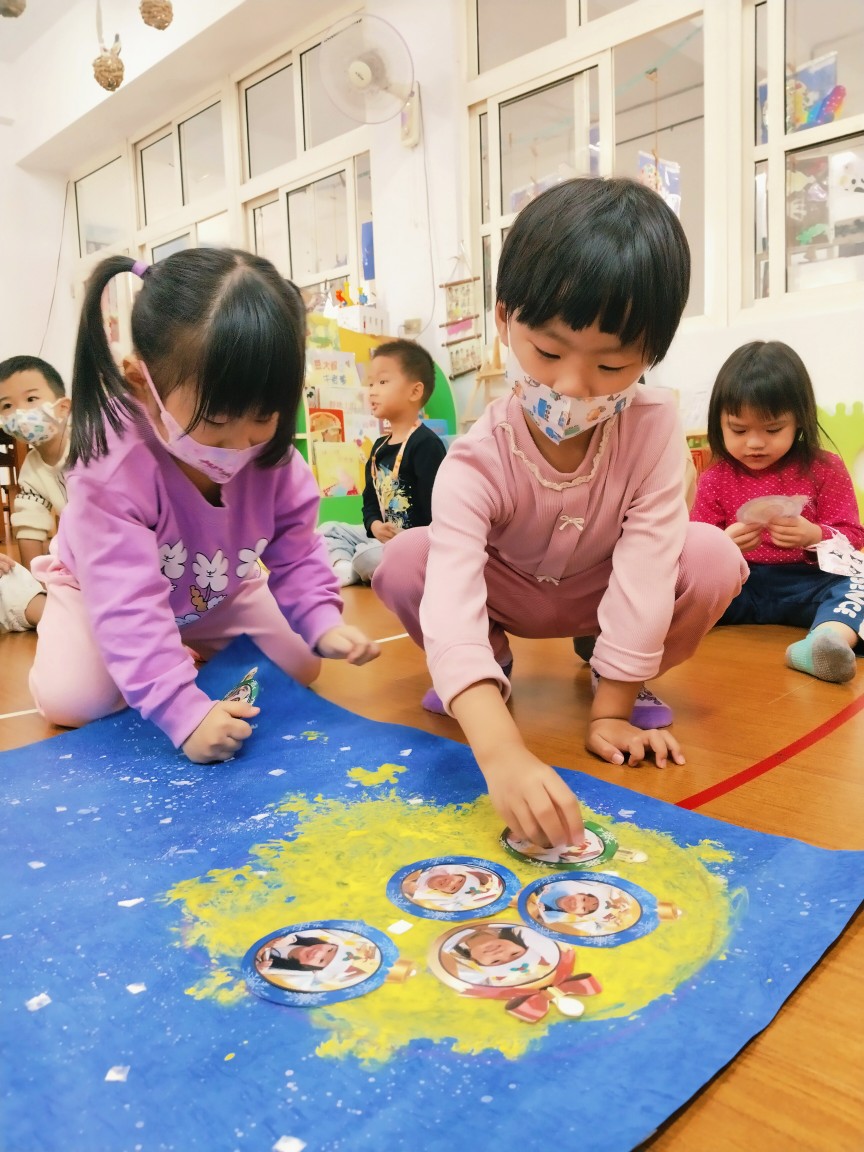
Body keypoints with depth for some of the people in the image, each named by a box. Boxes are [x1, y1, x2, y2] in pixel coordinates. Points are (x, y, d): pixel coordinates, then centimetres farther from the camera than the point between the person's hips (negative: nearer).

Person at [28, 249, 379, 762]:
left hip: (220, 593, 4)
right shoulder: (112, 469, -43)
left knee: (301, 667, -1)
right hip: (102, 591, -3)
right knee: (72, 698, -24)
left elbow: (297, 553, -15)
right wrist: (184, 711, -53)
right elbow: (127, 605, -46)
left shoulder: (274, 459, -26)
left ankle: (192, 650, 18)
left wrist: (322, 622, -33)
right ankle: (175, 657, 5)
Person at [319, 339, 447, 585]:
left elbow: (437, 509, -22)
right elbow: (370, 500, 16)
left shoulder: (426, 444, -16)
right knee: (327, 531, 7)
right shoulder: (379, 447, 14)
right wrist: (375, 526, -6)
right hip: (384, 536, 10)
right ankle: (344, 568, -19)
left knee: (368, 557, -33)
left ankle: (355, 570, -1)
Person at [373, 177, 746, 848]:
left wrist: (612, 712, -26)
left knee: (715, 559, -27)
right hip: (505, 590, -1)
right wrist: (502, 754, -61)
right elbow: (450, 601, -47)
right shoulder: (477, 461, -34)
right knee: (401, 562, -28)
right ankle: (493, 665, 1)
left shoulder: (654, 427, -29)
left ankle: (621, 672, 1)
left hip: (603, 591, 1)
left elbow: (645, 565, -28)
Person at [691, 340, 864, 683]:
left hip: (805, 583, -1)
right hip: (737, 585, 2)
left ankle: (825, 640, -61)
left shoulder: (824, 470, 5)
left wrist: (814, 536, -19)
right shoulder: (714, 480, 7)